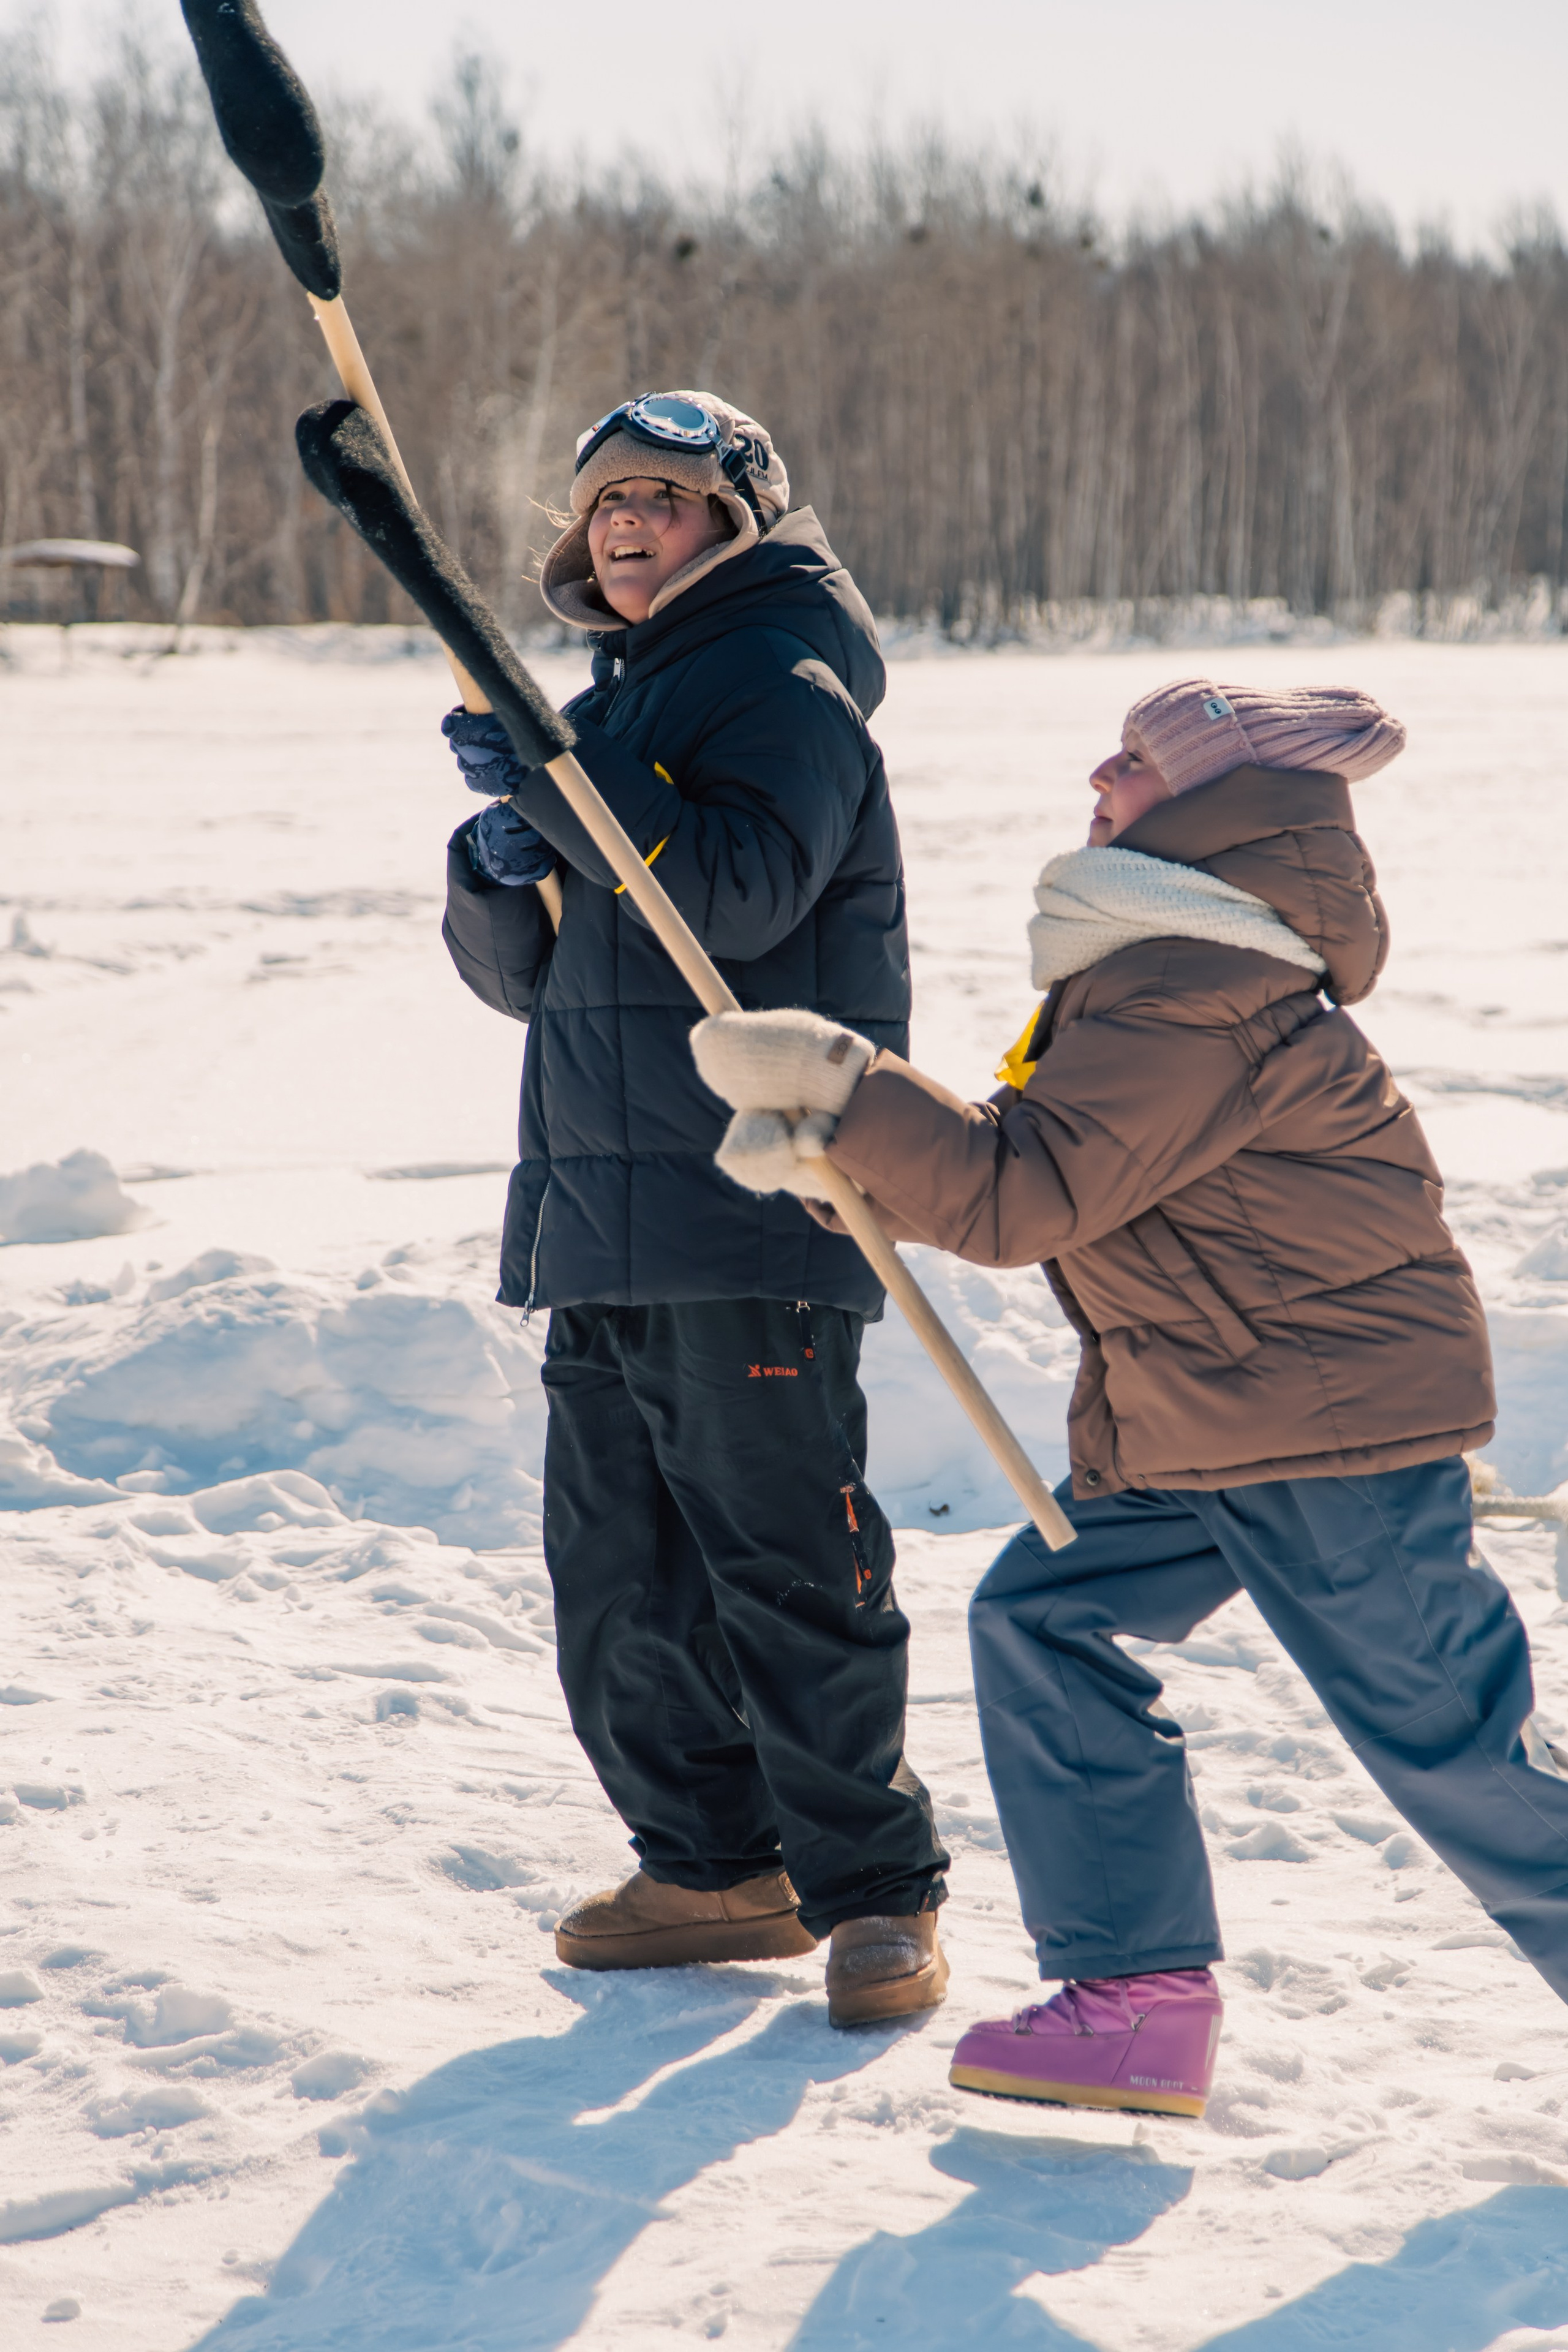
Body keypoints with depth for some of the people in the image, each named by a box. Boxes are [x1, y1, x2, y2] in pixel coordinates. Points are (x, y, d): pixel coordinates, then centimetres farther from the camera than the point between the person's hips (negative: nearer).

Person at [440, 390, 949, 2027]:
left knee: (785, 1556, -9)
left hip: (754, 1204, -9)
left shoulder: (788, 689, -4)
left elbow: (741, 890, -23)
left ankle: (873, 1891, -1)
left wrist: (546, 784, -25)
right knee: (618, 1568, 10)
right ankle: (716, 1869, 20)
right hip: (601, 1209, 9)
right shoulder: (609, 708, 21)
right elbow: (520, 972, 18)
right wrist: (496, 865, -4)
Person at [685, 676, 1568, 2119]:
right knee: (1046, 1628, 4)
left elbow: (1024, 1197, -26)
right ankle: (1140, 1996, 7)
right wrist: (834, 1144, -2)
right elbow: (1029, 1162, 11)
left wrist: (841, 1085, -24)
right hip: (1187, 1418, 10)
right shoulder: (1169, 964, 11)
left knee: (1446, 1739, -4)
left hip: (1338, 1415, -10)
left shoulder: (1188, 997, -23)